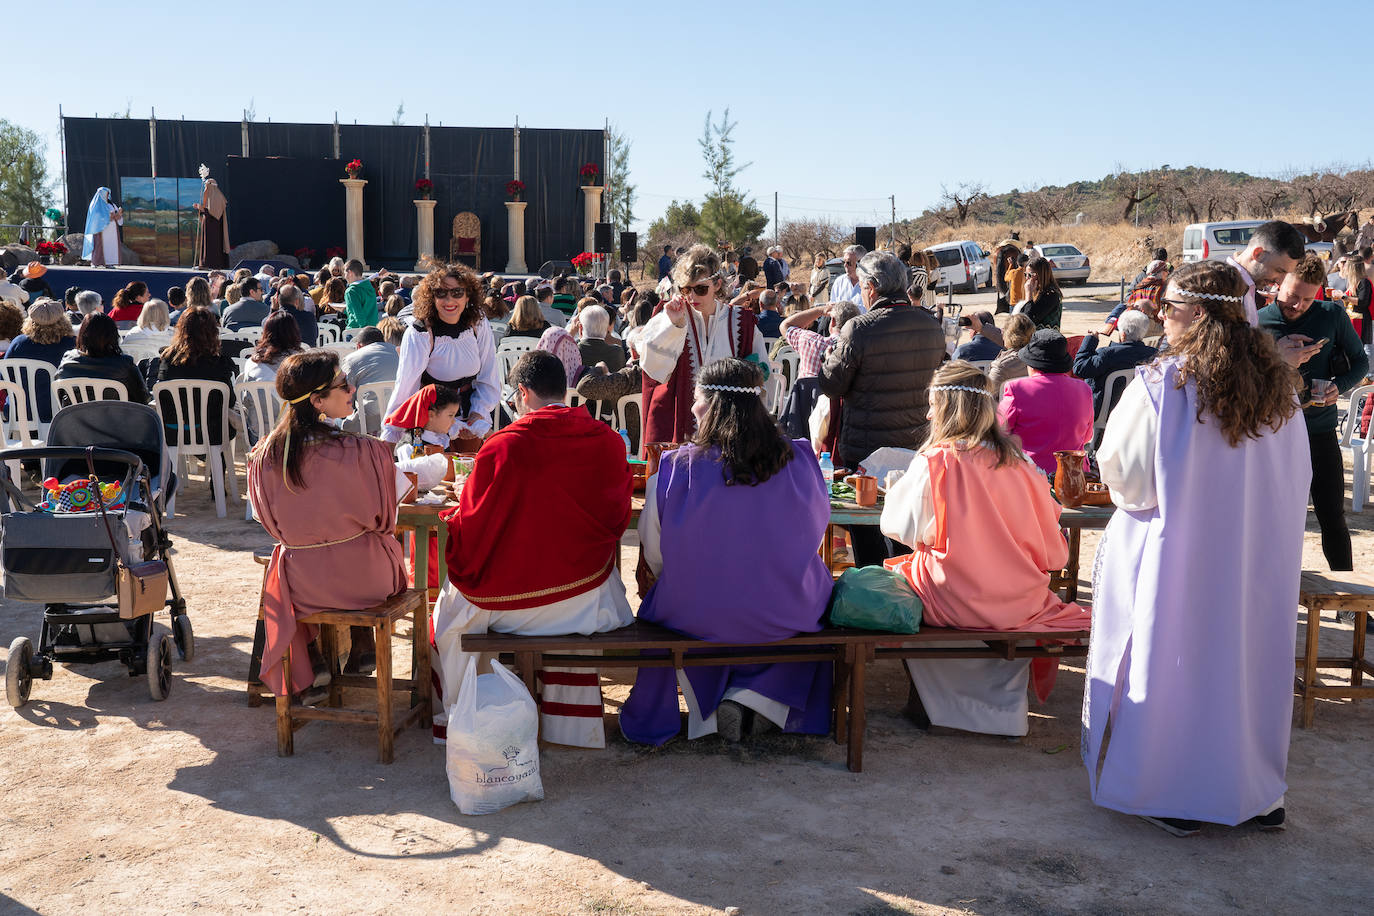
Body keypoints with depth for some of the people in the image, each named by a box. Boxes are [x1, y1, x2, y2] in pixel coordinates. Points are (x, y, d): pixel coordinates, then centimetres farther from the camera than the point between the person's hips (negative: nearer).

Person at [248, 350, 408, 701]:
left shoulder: (265, 454, -13)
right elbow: (383, 518, -8)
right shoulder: (363, 452, -23)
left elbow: (271, 523, 2)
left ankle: (309, 667, 30)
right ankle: (362, 648, 44)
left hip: (301, 584, 2)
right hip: (365, 579, -2)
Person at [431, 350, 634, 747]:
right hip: (585, 601, 3)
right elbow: (617, 520, 5)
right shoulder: (609, 442, -7)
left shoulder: (501, 446, -18)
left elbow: (468, 529, -10)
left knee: (452, 602, 28)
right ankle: (569, 727, 45)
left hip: (510, 599, -3)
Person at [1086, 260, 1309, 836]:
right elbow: (1296, 480, 9)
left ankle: (1170, 795, 17)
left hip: (1175, 557, -5)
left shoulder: (1159, 386, -18)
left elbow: (1122, 474, -9)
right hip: (1260, 562, 5)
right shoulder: (1277, 387, -1)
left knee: (1172, 663, 8)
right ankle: (1258, 794, 27)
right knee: (1247, 659, 16)